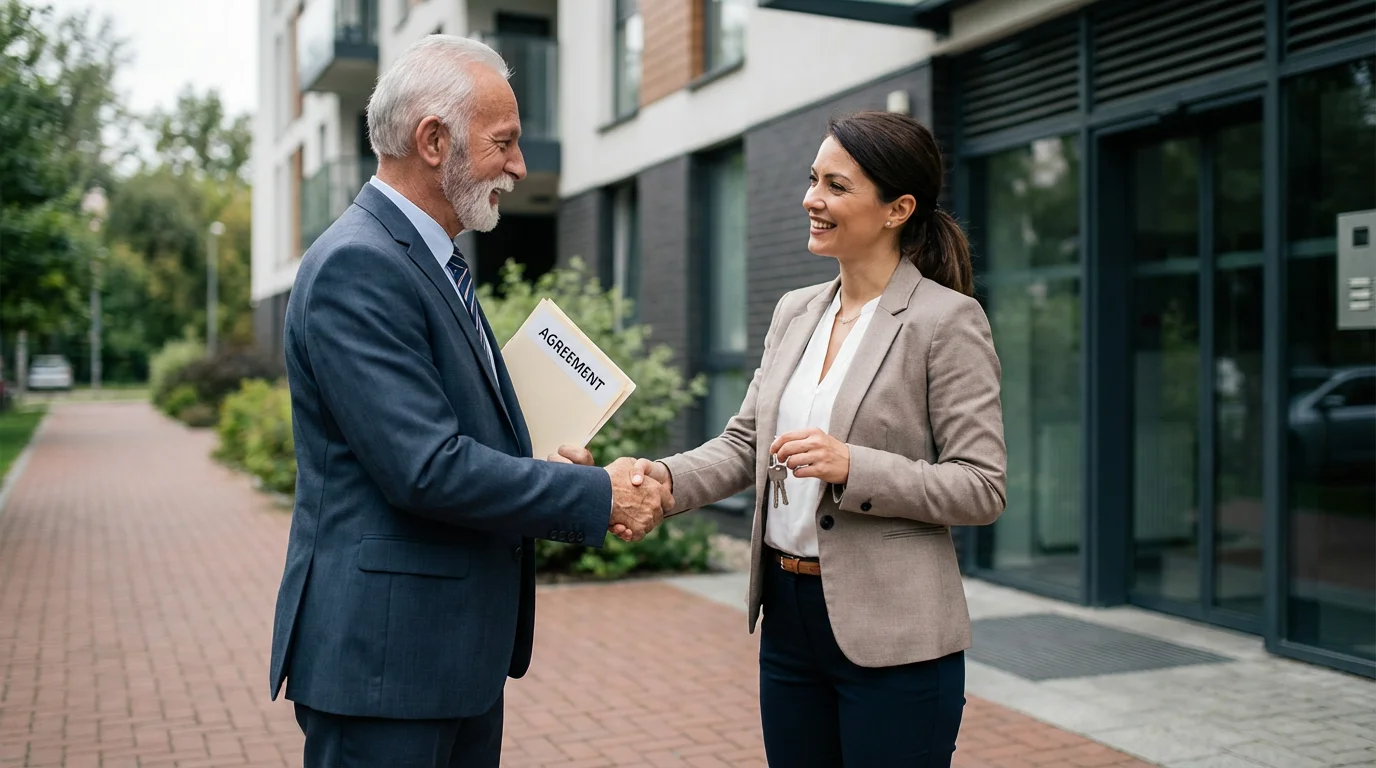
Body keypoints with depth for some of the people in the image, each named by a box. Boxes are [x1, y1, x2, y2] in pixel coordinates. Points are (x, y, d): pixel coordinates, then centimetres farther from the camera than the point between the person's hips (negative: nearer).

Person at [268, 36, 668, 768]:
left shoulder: (432, 262, 14)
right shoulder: (356, 266, -17)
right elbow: (426, 468, -24)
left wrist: (570, 494, 5)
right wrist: (597, 496, -15)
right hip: (382, 650, -9)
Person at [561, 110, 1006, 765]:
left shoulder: (947, 320, -10)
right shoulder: (794, 312, 10)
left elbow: (982, 488, -12)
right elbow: (744, 443, 9)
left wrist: (852, 466, -24)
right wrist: (664, 478, -10)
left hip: (892, 637, -6)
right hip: (788, 615, 6)